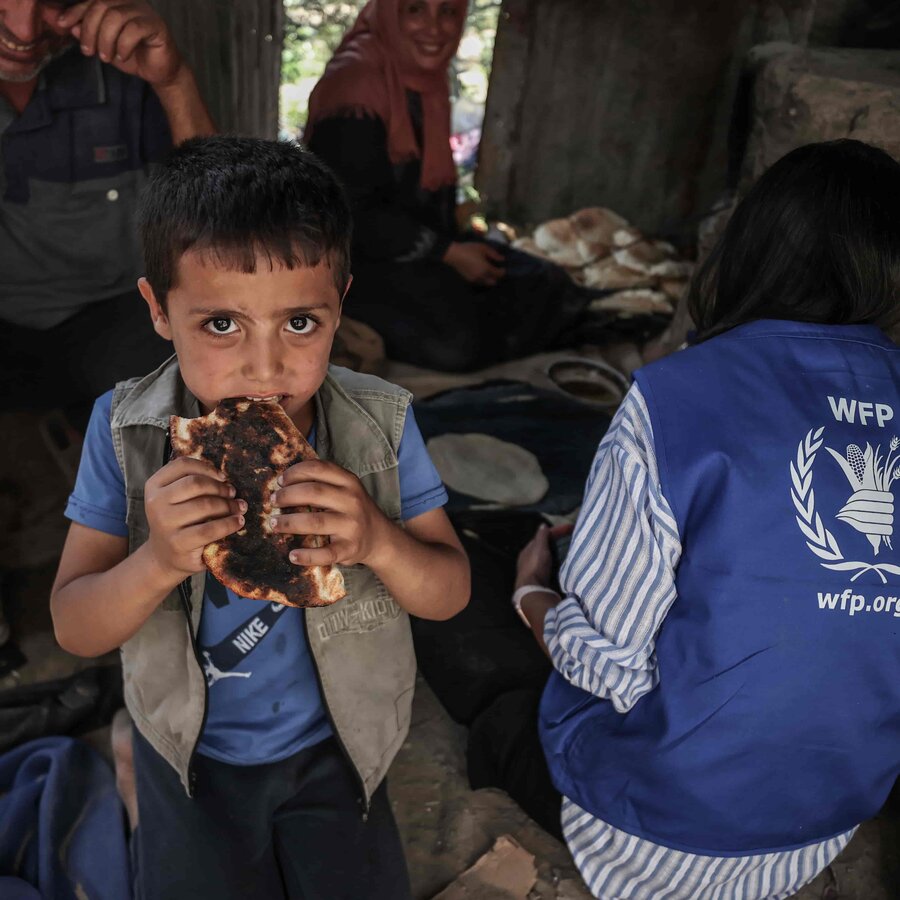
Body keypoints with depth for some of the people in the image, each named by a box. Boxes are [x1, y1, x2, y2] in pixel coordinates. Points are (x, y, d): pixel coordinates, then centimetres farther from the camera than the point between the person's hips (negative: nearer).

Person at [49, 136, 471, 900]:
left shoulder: (379, 425, -20)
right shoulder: (125, 430, -20)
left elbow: (450, 594, -13)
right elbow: (75, 630, -16)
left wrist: (377, 541, -35)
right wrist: (158, 562, -37)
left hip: (337, 749, 1)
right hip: (191, 757, 0)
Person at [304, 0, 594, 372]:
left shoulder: (428, 80, 8)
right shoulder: (354, 83, -18)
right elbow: (351, 212, -21)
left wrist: (454, 246, 2)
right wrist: (449, 253, -18)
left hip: (421, 244, 8)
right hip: (357, 257, -8)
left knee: (545, 287, -4)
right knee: (454, 337, -30)